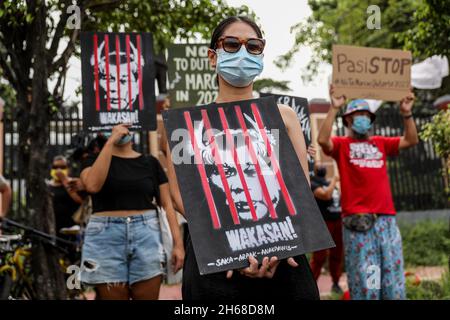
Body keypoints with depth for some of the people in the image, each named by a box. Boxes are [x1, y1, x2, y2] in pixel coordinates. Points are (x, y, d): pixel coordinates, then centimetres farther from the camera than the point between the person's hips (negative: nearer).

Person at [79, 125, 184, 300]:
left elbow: (167, 204, 9)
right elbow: (92, 185, -16)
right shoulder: (94, 160, 7)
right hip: (106, 236, -1)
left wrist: (178, 242, -2)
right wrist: (110, 141, -13)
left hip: (146, 235, 1)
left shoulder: (150, 163, 11)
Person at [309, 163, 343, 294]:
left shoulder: (331, 184, 19)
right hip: (323, 223, -7)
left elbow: (342, 199, 26)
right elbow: (326, 195, -21)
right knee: (320, 256, -7)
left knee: (337, 255, 10)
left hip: (338, 221, 7)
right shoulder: (313, 184, -4)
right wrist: (333, 181, -11)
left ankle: (335, 283, 19)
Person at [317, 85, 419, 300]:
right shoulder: (342, 144, 7)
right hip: (357, 219, -4)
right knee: (363, 277, -5)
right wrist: (334, 108, -16)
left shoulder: (380, 143, 19)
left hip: (385, 217, 4)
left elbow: (411, 140, 12)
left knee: (392, 276, 4)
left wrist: (407, 113, 0)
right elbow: (323, 140, -13)